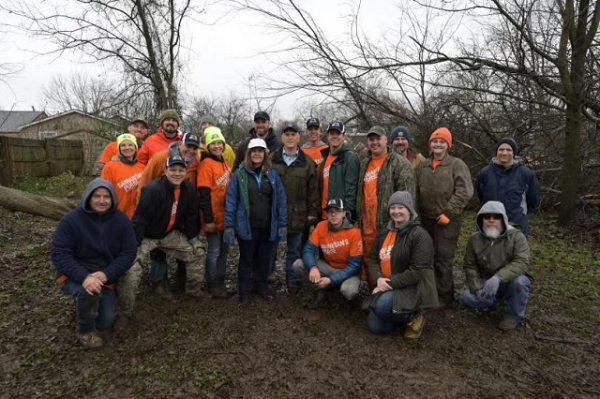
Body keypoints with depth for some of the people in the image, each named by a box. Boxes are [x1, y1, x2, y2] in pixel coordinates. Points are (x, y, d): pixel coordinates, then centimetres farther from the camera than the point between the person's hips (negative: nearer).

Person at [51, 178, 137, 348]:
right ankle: (85, 330, -6)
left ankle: (83, 303, 36)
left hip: (105, 276, 4)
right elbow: (59, 255, -21)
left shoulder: (121, 220, -10)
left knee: (105, 322, 2)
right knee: (89, 291, -37)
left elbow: (128, 252, -10)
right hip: (75, 275, -3)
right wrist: (84, 277, -37)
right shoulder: (71, 219, -18)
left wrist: (106, 274, -26)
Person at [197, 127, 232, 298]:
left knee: (224, 250, 15)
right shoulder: (206, 164, -12)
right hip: (214, 218, -7)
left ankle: (220, 282, 28)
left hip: (226, 217, 7)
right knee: (214, 251, 3)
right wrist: (208, 219, -19)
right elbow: (204, 194, -17)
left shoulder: (224, 163, 12)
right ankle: (213, 285, 17)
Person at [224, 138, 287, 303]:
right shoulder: (239, 174, -4)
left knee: (264, 259, 16)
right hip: (246, 226, -2)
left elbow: (280, 199, 4)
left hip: (267, 226, 3)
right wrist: (229, 226, -9)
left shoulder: (272, 174, 5)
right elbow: (231, 200, -5)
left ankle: (262, 288, 33)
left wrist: (282, 224, 0)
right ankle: (244, 292, 24)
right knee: (246, 260, 11)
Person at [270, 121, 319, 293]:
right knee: (270, 248, 12)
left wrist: (312, 213, 0)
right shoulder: (271, 159, 1)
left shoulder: (307, 162, 3)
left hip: (298, 215, 0)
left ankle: (292, 280, 27)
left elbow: (313, 190, 3)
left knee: (295, 250, 12)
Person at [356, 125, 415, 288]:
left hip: (389, 223, -7)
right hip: (366, 225, 7)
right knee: (369, 261, 15)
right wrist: (358, 217, 20)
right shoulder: (364, 164, 17)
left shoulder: (399, 163, -5)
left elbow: (407, 194, -12)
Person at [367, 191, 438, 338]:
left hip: (412, 288, -7)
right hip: (386, 286, 7)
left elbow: (417, 272, -21)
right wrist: (379, 279, -13)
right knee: (376, 327, 0)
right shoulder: (385, 232, 8)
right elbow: (373, 259, 7)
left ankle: (414, 317, -2)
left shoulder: (420, 235, -15)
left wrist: (390, 283, -21)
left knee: (382, 306, -32)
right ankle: (401, 314, 27)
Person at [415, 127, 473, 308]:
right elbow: (416, 191, 15)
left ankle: (444, 295, 13)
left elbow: (464, 192, -13)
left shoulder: (457, 164, -4)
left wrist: (447, 213, -16)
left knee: (443, 258, -1)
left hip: (447, 220, -5)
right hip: (426, 219, 5)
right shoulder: (422, 166, 10)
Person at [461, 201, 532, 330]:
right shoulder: (475, 239, -7)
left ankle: (514, 315, -8)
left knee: (519, 281, -36)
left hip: (511, 281, -2)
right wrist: (478, 289, -14)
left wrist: (498, 277, -45)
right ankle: (497, 299, 11)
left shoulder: (517, 237, -17)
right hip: (487, 283, 3)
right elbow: (470, 266, 0)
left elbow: (521, 263, -31)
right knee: (468, 297, -21)